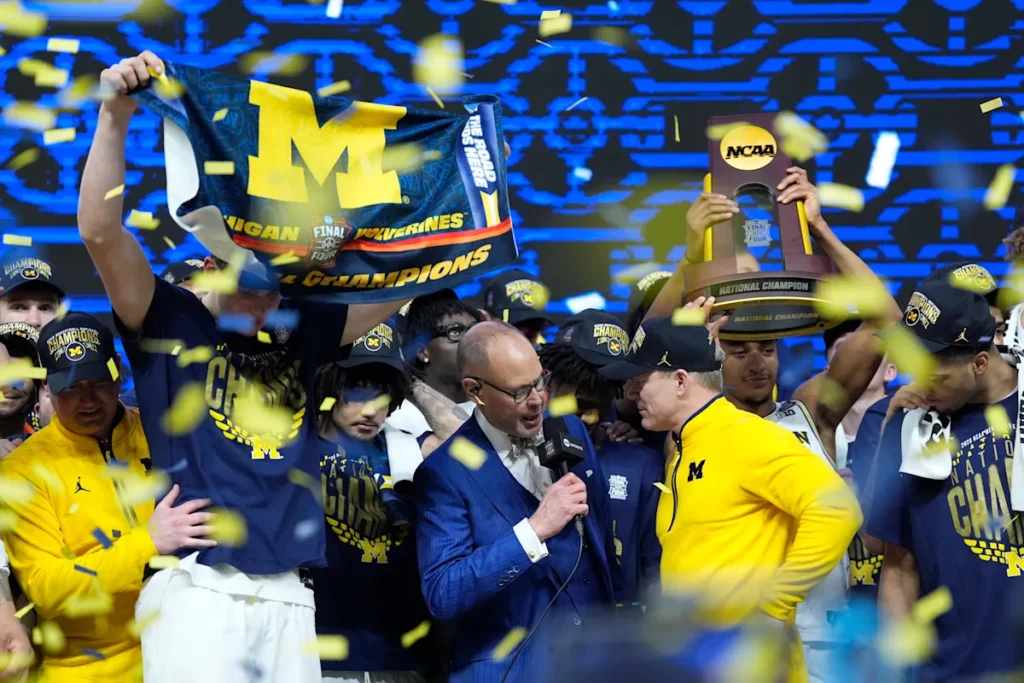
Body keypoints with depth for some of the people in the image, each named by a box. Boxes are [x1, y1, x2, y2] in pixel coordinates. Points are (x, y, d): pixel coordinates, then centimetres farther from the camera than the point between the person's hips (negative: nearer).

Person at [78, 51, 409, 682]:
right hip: (196, 586, -4)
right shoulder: (171, 322, 6)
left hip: (288, 597, 4)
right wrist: (115, 122, -14)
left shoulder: (301, 335, 16)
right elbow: (100, 232, -7)